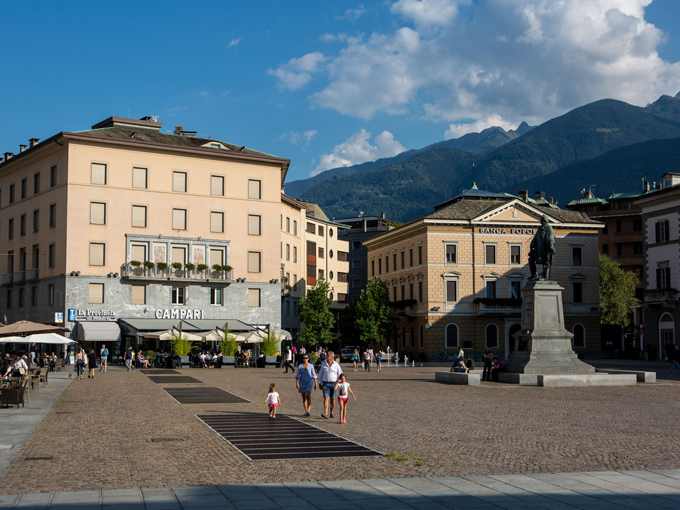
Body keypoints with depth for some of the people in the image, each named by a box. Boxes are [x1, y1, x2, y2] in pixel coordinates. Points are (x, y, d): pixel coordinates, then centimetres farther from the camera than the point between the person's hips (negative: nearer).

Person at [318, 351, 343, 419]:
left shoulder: (336, 365, 0)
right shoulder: (323, 364, 6)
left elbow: (340, 374, 5)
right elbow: (320, 374, 14)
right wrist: (320, 383, 11)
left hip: (334, 384, 0)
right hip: (326, 383, 0)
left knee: (333, 399, 5)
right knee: (326, 398, -11)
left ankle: (331, 413, 18)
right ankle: (325, 413, -20)